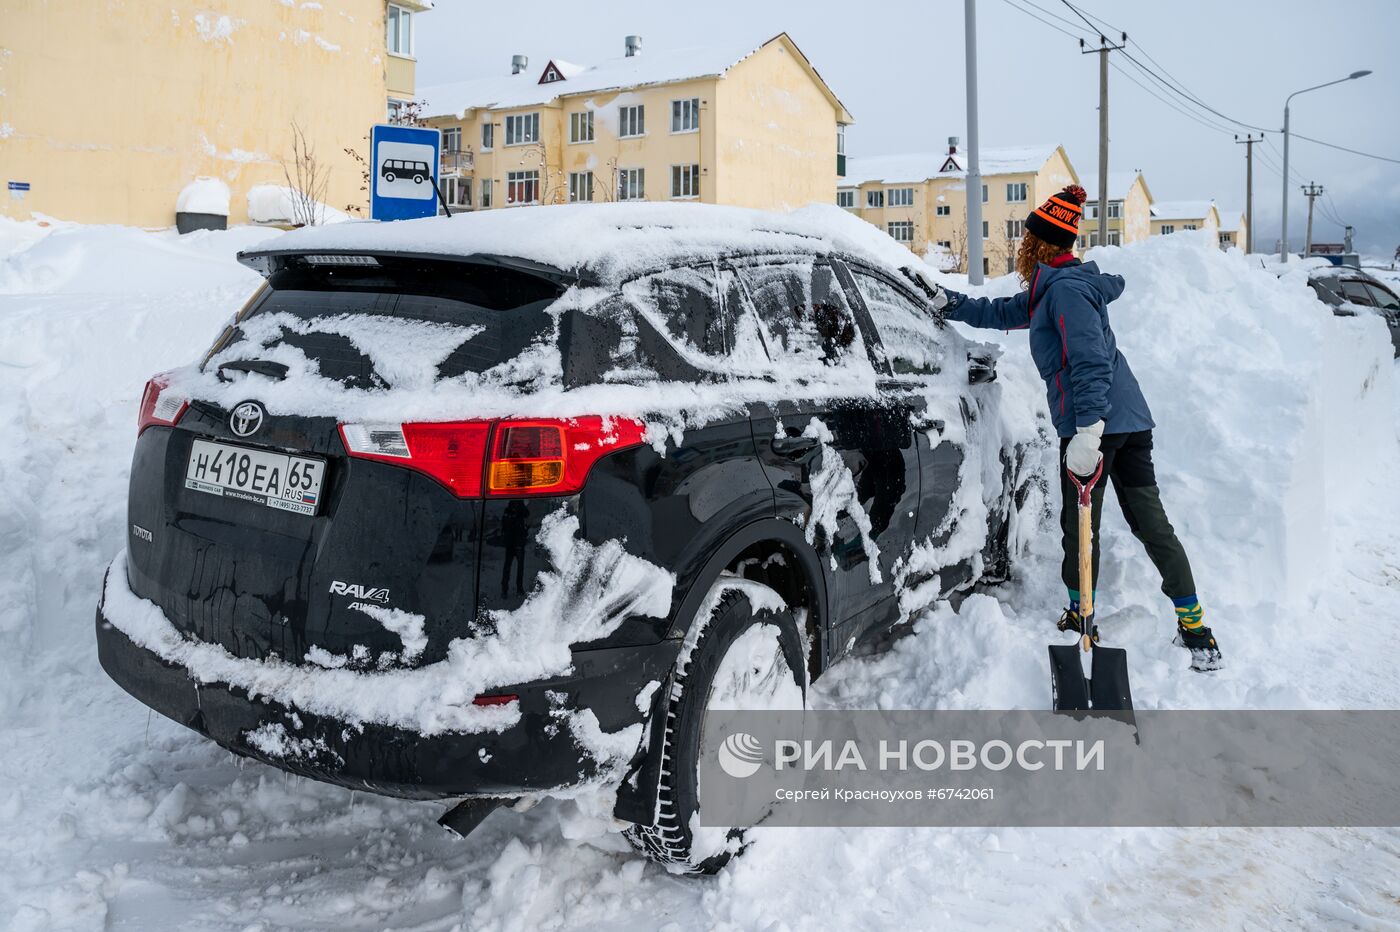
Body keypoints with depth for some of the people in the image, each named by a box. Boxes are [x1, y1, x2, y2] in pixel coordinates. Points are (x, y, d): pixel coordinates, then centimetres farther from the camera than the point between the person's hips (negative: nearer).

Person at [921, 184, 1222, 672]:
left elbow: (1090, 361, -22)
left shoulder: (1065, 288, -10)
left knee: (1079, 525, 4)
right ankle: (1195, 630, 8)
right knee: (1151, 522, 7)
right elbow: (1004, 313, 35)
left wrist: (1088, 429, -29)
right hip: (1130, 420, 9)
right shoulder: (1051, 289, 20)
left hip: (1095, 424, -9)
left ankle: (1080, 620, 17)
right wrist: (951, 303, 37)